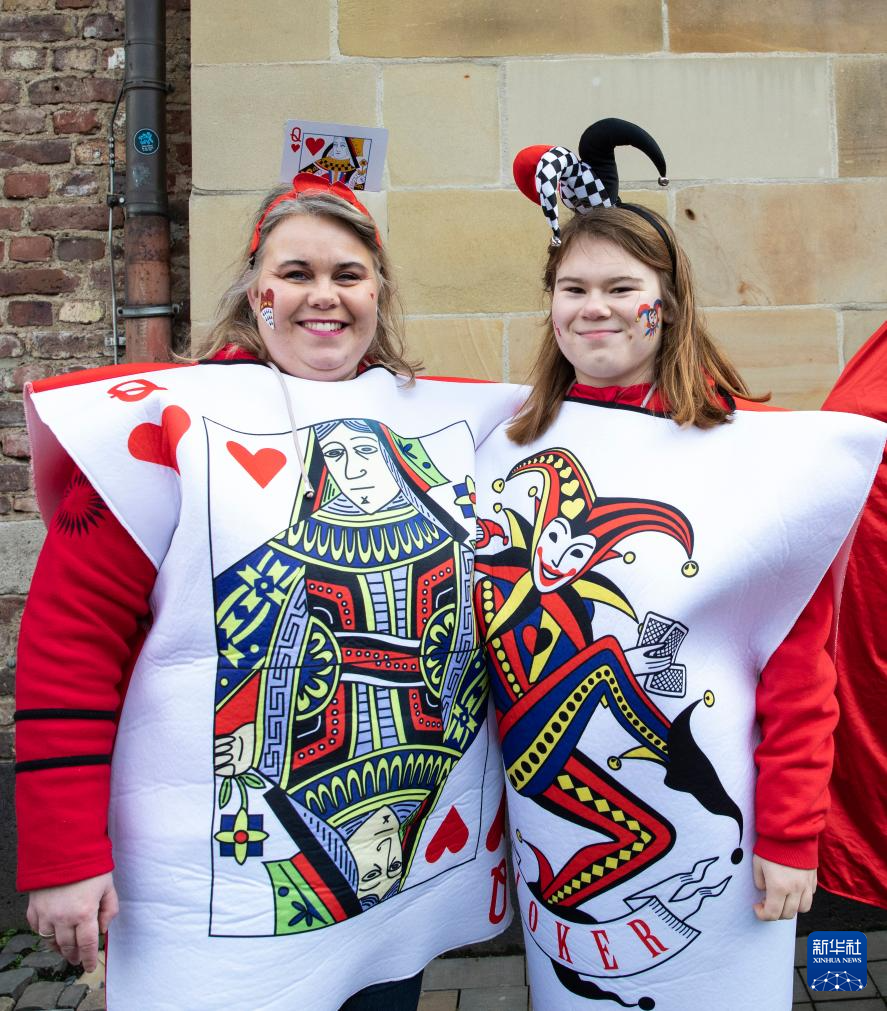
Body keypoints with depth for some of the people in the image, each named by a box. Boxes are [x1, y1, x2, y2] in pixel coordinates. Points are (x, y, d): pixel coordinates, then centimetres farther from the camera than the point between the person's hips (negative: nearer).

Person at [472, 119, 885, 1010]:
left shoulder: (757, 445, -11)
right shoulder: (513, 445, 1)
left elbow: (799, 670, -10)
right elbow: (483, 628, 7)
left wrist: (790, 836, -8)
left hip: (703, 835, -3)